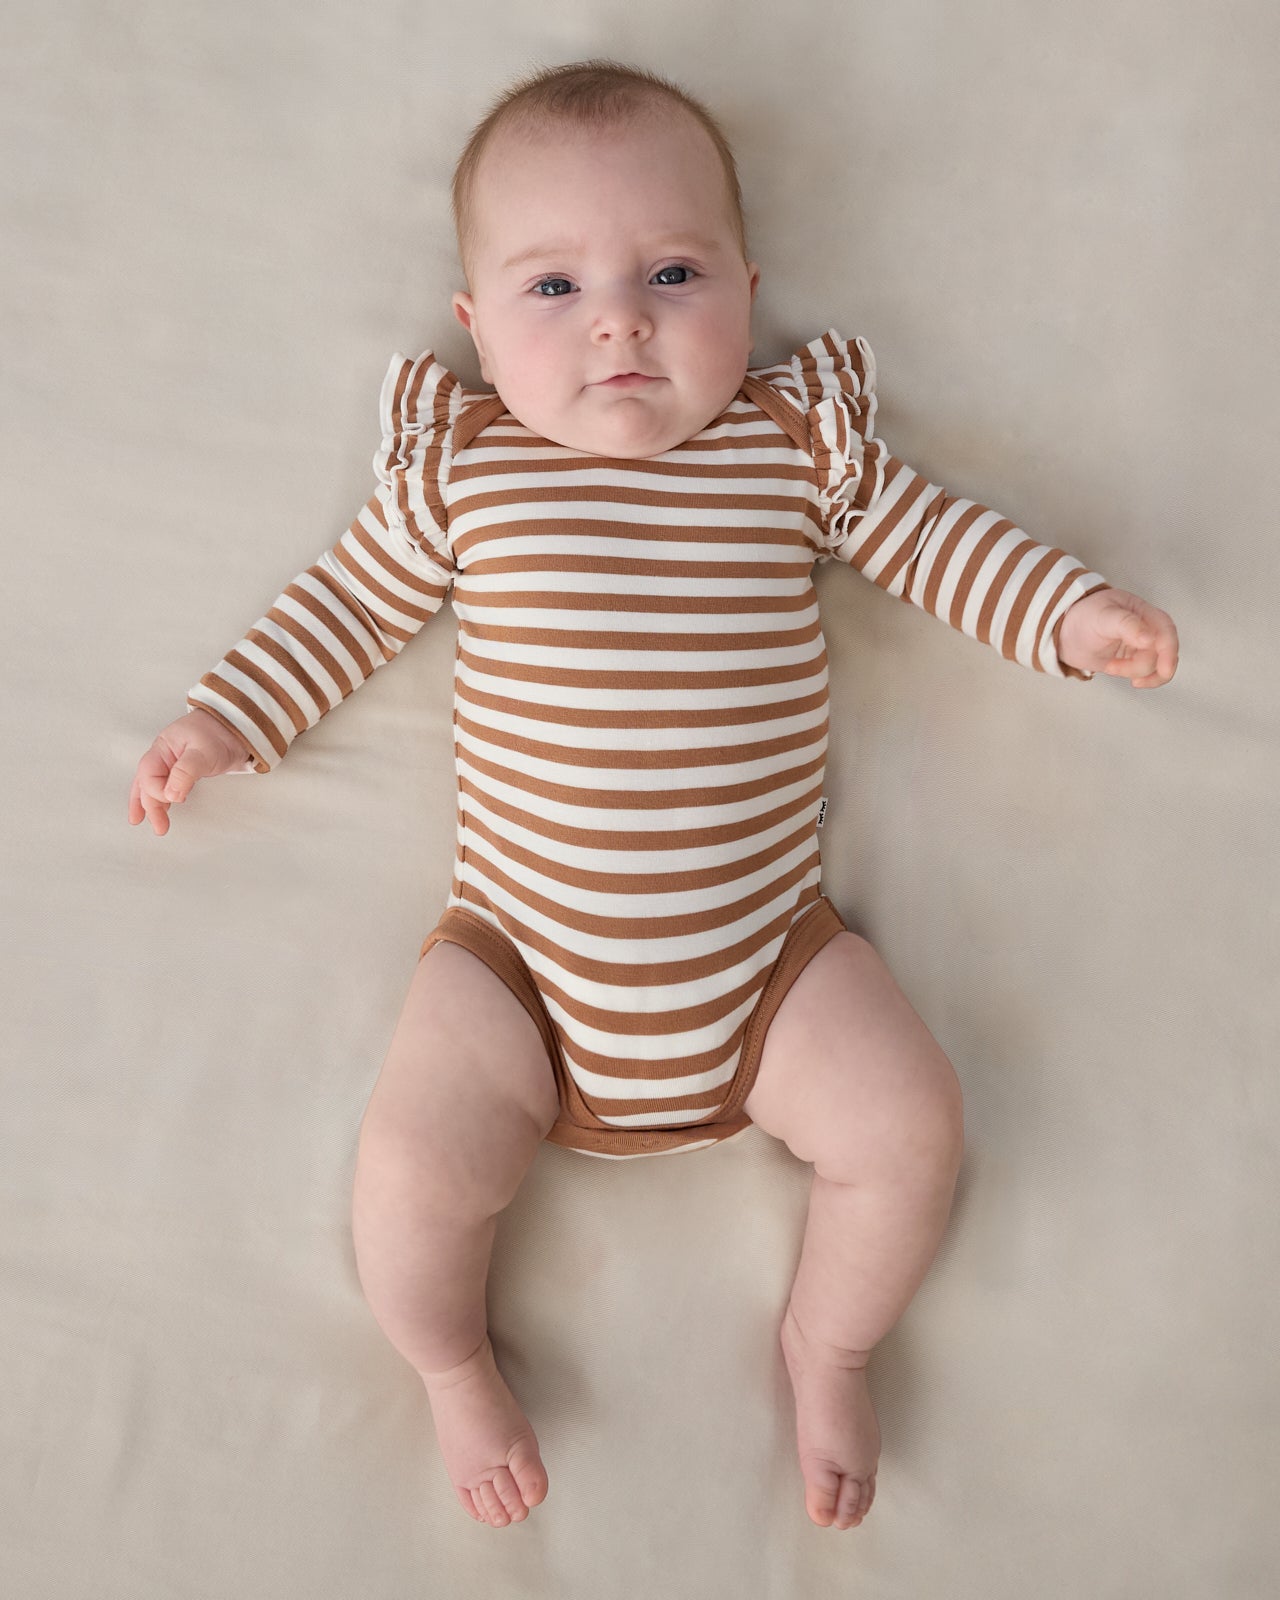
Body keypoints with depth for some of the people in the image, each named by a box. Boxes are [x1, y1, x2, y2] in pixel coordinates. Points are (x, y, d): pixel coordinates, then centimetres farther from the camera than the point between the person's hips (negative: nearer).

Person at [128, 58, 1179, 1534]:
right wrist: (225, 715, 9)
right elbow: (353, 599, 13)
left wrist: (1068, 608, 5)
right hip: (518, 954, 0)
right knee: (412, 1165, -15)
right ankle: (450, 1365, 22)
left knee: (912, 1125, -10)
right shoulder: (459, 468, 1)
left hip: (765, 946, 1)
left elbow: (927, 535, 14)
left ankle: (827, 1347, 24)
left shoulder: (799, 440, 2)